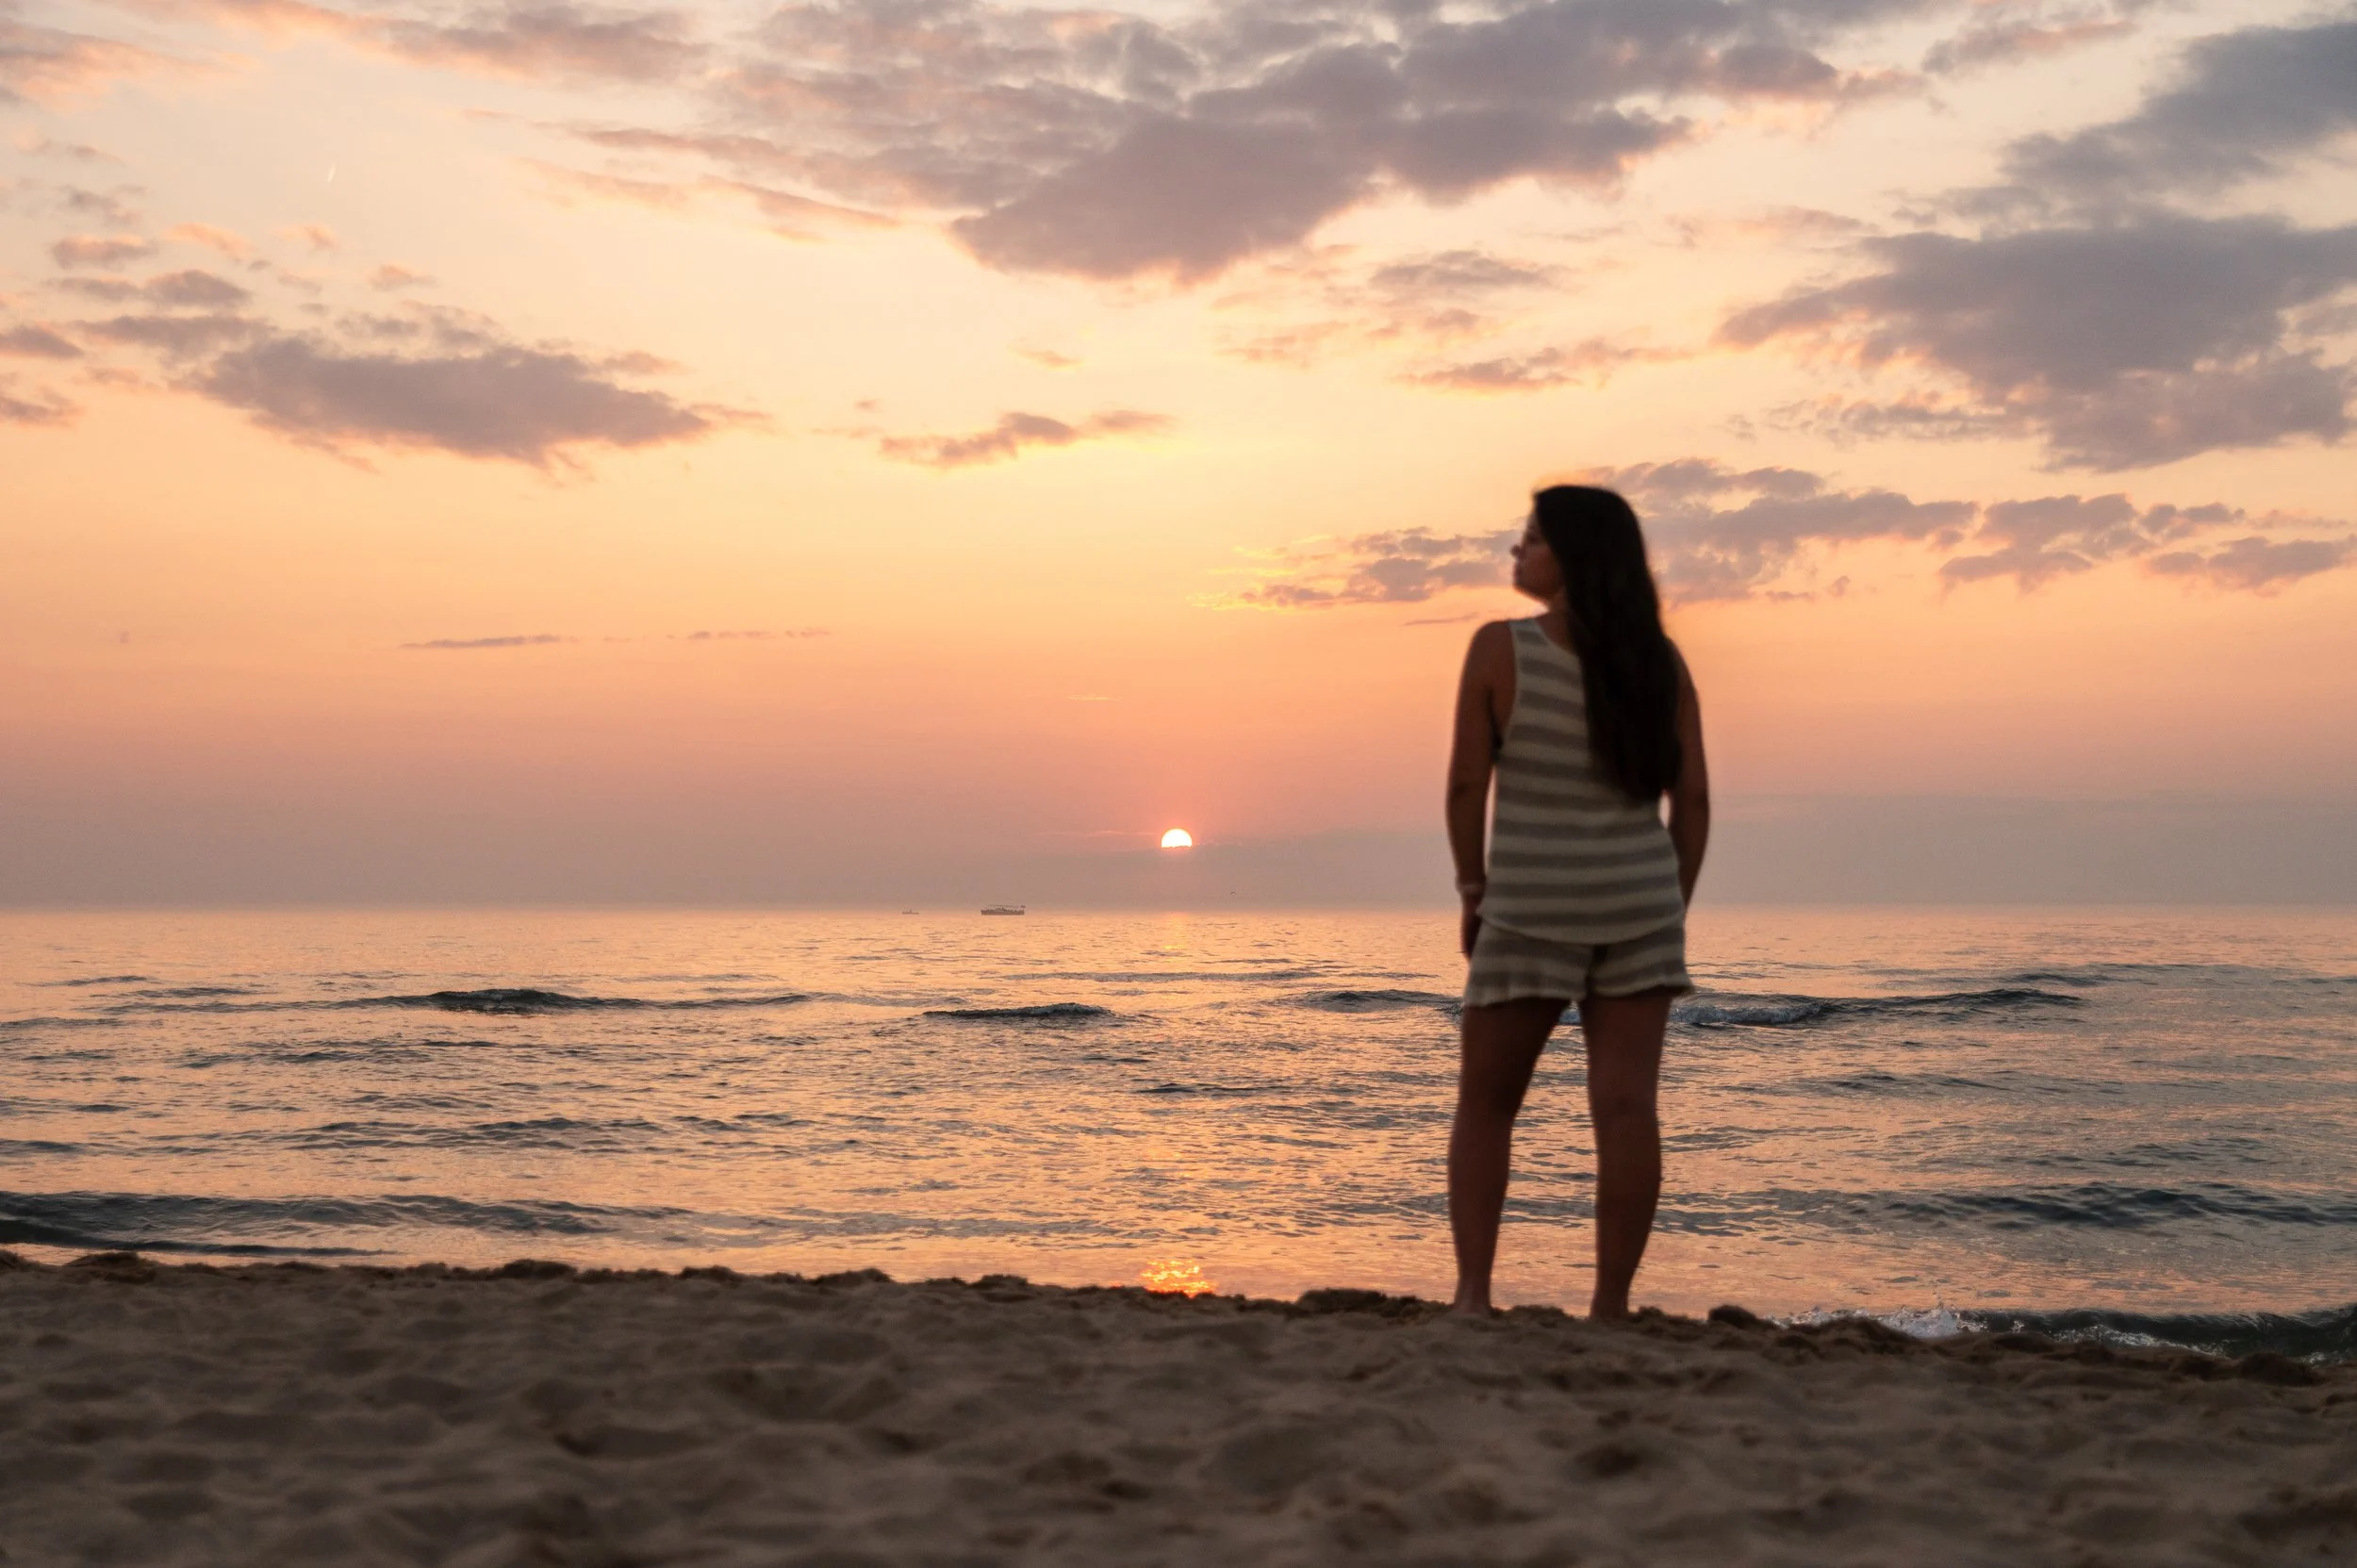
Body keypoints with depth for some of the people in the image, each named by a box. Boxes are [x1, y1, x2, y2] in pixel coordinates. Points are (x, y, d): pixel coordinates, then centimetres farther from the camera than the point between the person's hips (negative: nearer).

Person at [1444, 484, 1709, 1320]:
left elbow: (1467, 781, -8)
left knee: (1485, 1102, 10)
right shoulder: (1658, 658, 2)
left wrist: (1472, 891, 4)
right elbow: (1692, 796, 1)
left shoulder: (1500, 648, -8)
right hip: (1637, 900, 3)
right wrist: (1673, 909, 9)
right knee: (1626, 1105, -1)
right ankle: (1611, 1306, -2)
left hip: (1531, 905, -2)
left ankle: (1472, 1292, 1)